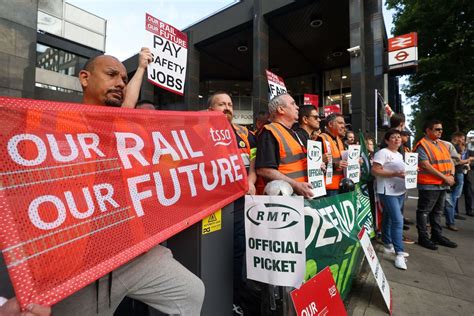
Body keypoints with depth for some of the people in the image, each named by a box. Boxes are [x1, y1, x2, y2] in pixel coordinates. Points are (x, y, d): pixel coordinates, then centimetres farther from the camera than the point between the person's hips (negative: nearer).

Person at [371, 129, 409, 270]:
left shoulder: (400, 155, 18)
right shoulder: (382, 153, -11)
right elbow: (375, 171, -19)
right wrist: (395, 174, -24)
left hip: (400, 191, 9)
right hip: (388, 192, -8)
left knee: (389, 218, 17)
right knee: (398, 220, -12)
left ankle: (388, 244, 29)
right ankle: (399, 253, -6)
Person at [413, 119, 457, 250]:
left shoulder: (442, 145, 16)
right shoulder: (422, 145, -11)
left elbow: (450, 162, 15)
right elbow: (426, 166, -18)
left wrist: (451, 175, -3)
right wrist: (444, 177, -15)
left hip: (443, 185, 8)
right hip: (428, 185, -8)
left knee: (437, 211, 17)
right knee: (424, 211, 2)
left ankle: (437, 235, 29)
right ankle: (423, 237, 10)